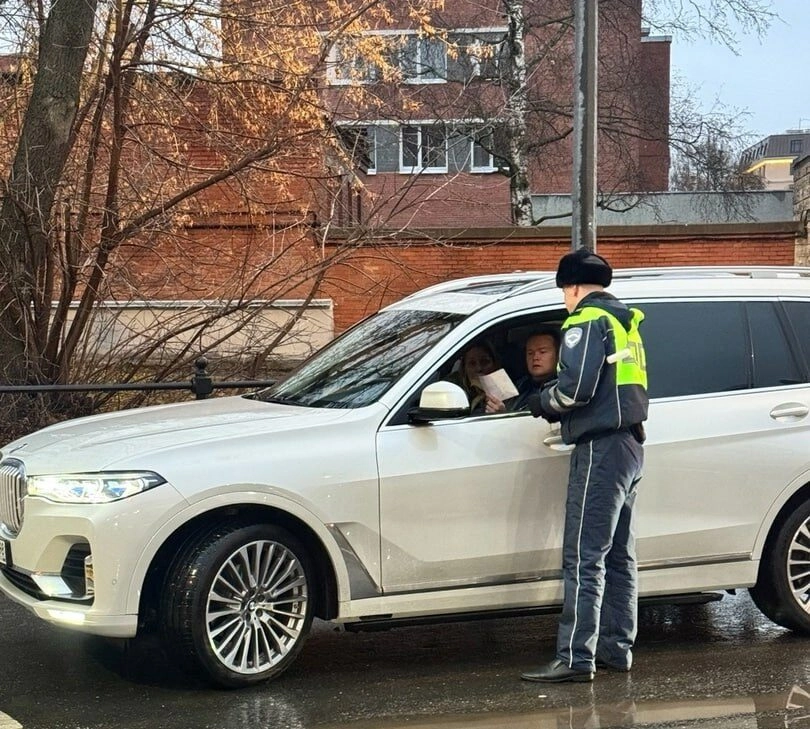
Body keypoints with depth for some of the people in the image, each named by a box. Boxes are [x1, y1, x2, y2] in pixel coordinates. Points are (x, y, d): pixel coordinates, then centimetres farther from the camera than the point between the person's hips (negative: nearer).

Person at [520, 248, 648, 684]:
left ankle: (575, 658, -13)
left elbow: (575, 386, -20)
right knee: (617, 556, 15)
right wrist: (553, 404, 17)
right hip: (629, 445, 10)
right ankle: (616, 648, 20)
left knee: (583, 559, -11)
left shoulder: (586, 321, -9)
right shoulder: (625, 324, 19)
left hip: (600, 448, -10)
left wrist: (543, 403, -1)